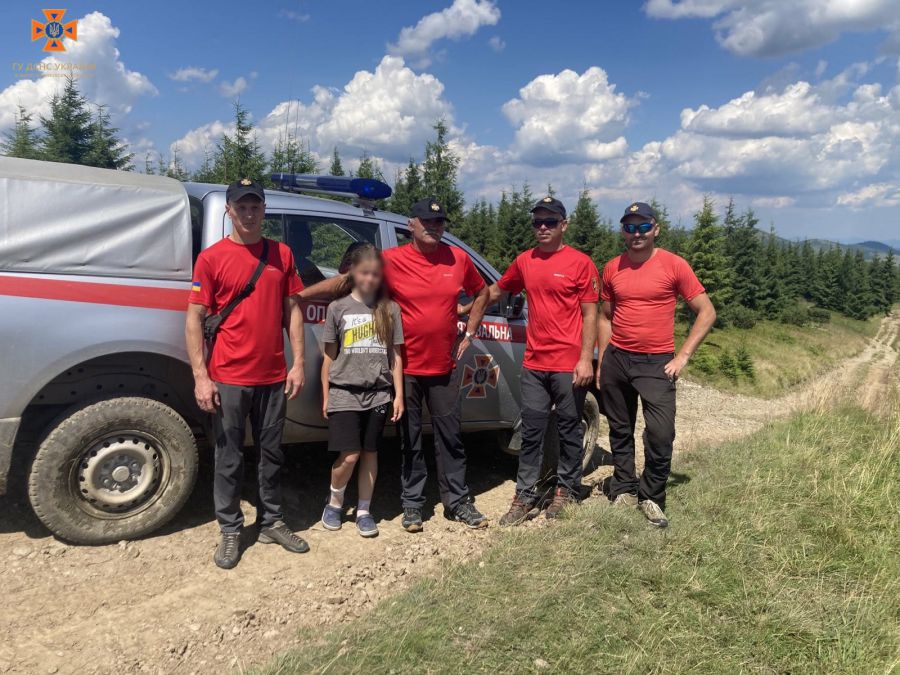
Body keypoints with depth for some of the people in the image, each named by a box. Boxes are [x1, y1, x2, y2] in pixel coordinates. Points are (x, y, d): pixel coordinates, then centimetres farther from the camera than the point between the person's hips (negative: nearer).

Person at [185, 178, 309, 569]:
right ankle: (230, 530, 22)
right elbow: (194, 318, -5)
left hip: (273, 377, 4)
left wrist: (298, 363, 2)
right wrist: (200, 376, -12)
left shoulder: (281, 255, 7)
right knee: (229, 458, 7)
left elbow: (292, 310, 9)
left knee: (271, 453, 14)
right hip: (228, 379, -3)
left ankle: (271, 522, 29)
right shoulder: (212, 258, -3)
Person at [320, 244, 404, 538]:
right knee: (349, 456, -5)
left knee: (369, 453, 8)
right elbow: (329, 356, 5)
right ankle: (334, 502, 21)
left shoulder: (390, 309, 4)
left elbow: (395, 355, 6)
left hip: (378, 394, 2)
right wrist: (326, 396, 4)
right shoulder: (338, 307, 2)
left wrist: (398, 394, 2)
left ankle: (363, 511, 23)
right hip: (344, 392, -1)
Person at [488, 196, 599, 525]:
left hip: (569, 365, -4)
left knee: (569, 430, 11)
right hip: (534, 364, 4)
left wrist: (586, 360, -12)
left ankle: (567, 489, 27)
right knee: (531, 431, 8)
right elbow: (496, 291, 23)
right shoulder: (524, 262, 8)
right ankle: (525, 495, 17)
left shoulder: (580, 263, -5)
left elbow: (589, 315, -6)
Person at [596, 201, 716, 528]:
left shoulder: (674, 265, -5)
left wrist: (683, 356, -8)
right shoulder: (612, 268, 6)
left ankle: (652, 497, 10)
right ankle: (624, 490, 28)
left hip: (656, 363, -3)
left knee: (661, 434, -11)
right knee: (620, 431, 12)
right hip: (616, 359, 4)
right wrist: (601, 361, 9)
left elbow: (706, 312, -3)